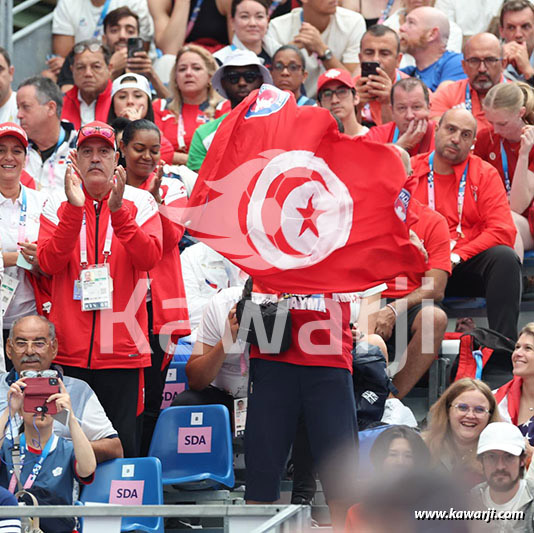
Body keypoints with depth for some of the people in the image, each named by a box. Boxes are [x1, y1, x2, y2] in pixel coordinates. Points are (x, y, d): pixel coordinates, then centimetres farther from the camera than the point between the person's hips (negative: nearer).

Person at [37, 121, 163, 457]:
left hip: (123, 348, -1)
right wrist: (74, 210, -18)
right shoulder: (58, 205, 7)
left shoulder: (139, 202, 6)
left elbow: (149, 258, -10)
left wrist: (118, 212, -21)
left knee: (121, 442, -1)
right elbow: (49, 263, -7)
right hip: (70, 348, 1)